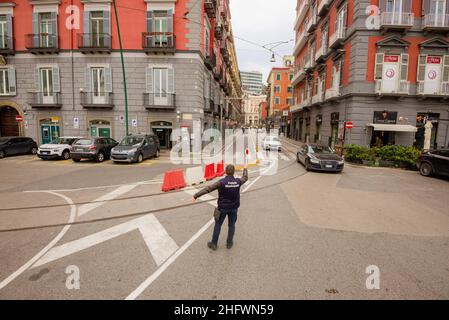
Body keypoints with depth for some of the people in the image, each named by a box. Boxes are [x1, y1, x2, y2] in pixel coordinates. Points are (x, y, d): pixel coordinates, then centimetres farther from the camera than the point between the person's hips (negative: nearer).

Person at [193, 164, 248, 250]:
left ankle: (214, 244, 19)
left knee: (218, 225, 10)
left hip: (222, 208, -3)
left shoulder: (222, 182, -19)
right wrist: (245, 169, 34)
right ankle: (229, 243, 27)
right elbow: (245, 178, 15)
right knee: (231, 225, 17)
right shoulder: (238, 181, -8)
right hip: (233, 208, 3)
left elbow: (208, 189, -21)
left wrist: (196, 195, -19)